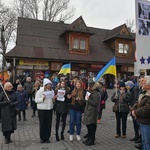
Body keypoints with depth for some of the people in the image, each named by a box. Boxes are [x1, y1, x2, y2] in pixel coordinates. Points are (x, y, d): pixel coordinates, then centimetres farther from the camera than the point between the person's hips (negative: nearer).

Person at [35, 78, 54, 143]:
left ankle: (47, 138, 21)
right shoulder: (40, 91, -6)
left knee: (49, 124, 7)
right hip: (42, 109, -4)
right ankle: (42, 138, 20)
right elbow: (36, 100, -8)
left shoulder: (52, 91, 7)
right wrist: (42, 98, -22)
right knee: (42, 124, 5)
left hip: (50, 109, 4)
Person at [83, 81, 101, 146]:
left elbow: (96, 103, -21)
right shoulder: (91, 93, 16)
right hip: (88, 112, 10)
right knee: (89, 126, 16)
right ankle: (89, 138, 28)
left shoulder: (96, 94, -15)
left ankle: (91, 141, 9)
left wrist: (89, 99, -24)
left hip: (92, 113, -10)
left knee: (91, 127, -2)